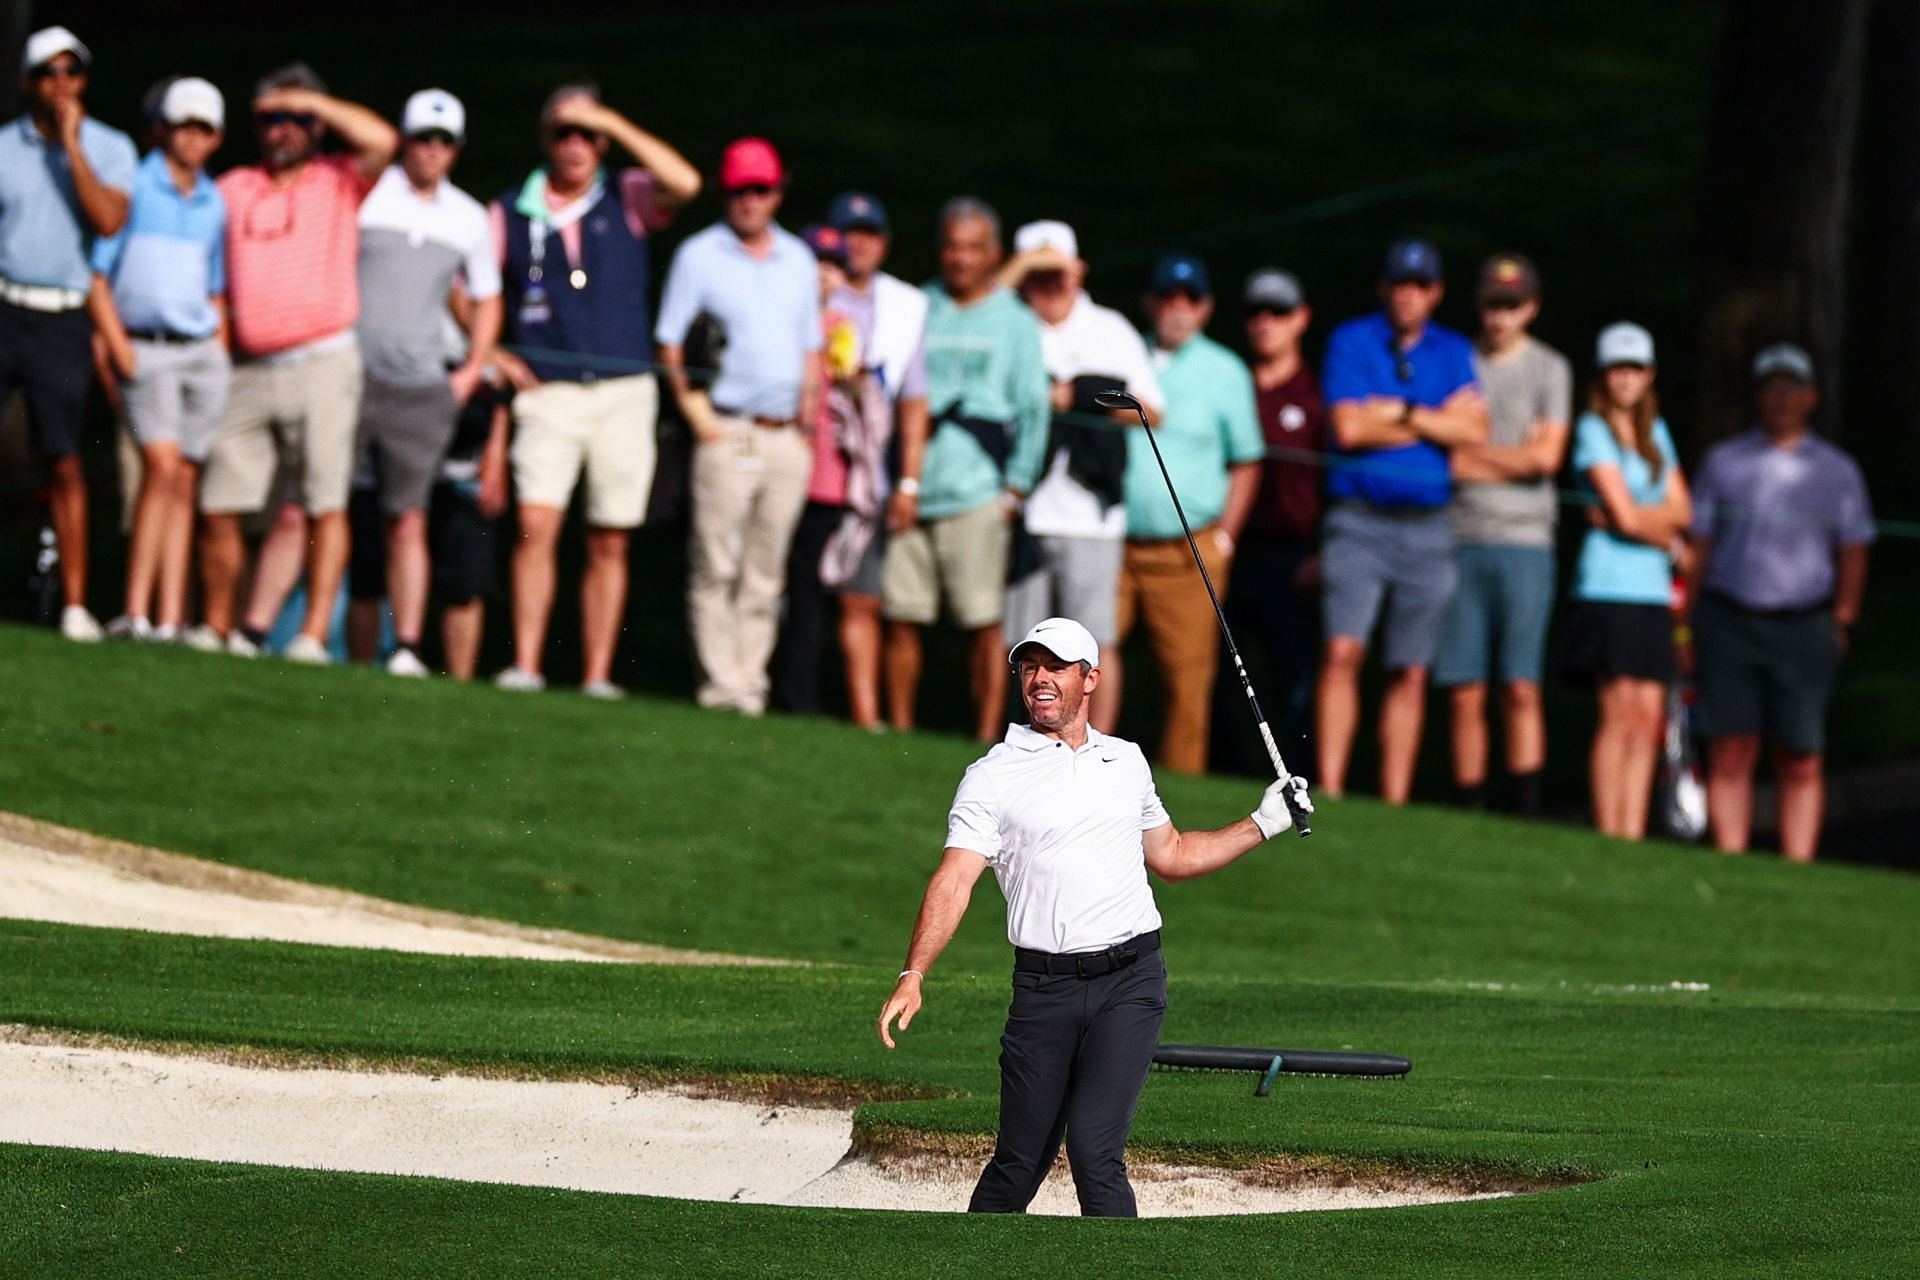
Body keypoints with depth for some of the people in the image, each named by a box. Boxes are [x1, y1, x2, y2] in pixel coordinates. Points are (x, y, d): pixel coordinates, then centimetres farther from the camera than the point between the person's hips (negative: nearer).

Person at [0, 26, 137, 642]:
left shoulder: (111, 149, 4)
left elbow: (109, 220, -13)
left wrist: (71, 146, -13)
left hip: (62, 320, -1)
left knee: (64, 463, -2)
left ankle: (74, 603, 2)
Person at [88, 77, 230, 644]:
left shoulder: (215, 204, 15)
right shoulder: (132, 188, 0)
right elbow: (97, 274, -1)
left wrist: (221, 353, 10)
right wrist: (118, 347, -9)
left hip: (203, 349, 5)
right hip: (145, 350, -5)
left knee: (184, 481, 0)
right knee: (162, 465, -20)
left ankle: (170, 621, -1)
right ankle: (136, 612, -22)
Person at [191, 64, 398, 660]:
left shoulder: (338, 182, 7)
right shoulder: (232, 190, 16)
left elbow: (381, 141, -12)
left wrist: (312, 102, -5)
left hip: (321, 362, -3)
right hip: (250, 370, 3)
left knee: (324, 504, -9)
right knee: (221, 506, 0)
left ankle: (315, 633, -10)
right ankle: (216, 627, 11)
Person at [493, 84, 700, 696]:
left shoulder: (627, 199, 5)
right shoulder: (512, 214, 7)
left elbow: (685, 182, -14)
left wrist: (615, 124, -11)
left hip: (624, 393, 1)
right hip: (549, 394, -1)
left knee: (610, 543, 1)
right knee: (537, 524, -16)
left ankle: (598, 675, 4)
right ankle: (525, 664, -17)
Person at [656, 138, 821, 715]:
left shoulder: (799, 260, 16)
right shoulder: (699, 255, 2)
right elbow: (669, 344, 0)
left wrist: (808, 417, 10)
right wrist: (694, 409, -10)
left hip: (787, 437, 4)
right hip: (728, 431, -4)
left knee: (765, 575, 4)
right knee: (715, 566, -8)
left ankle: (751, 679, 6)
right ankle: (720, 682, -8)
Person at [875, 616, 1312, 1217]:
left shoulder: (1127, 762, 14)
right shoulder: (992, 776, 2)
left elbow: (1170, 856, 30)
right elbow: (955, 880, -9)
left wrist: (1264, 823, 23)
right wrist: (913, 976, -22)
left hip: (1130, 982, 1)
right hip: (1044, 986, -1)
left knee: (1095, 1151, -14)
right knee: (1018, 1165, 2)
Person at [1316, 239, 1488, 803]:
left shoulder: (1454, 353, 13)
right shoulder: (1352, 342, 5)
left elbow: (1474, 432, -1)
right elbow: (1349, 428, -8)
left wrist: (1398, 411, -8)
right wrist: (1439, 420, -2)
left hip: (1427, 527, 3)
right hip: (1359, 521, -3)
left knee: (1411, 672, 3)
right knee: (1342, 652, -17)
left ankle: (1395, 803, 5)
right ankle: (1329, 792, -17)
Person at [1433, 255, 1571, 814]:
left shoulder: (1549, 368, 6)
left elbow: (1547, 456, -4)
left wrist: (1470, 452, 0)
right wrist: (1514, 457, -2)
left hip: (1525, 542, -2)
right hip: (1461, 541, 2)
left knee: (1521, 688, -8)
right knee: (1464, 694, -1)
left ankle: (1527, 812, -9)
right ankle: (1469, 815, 2)